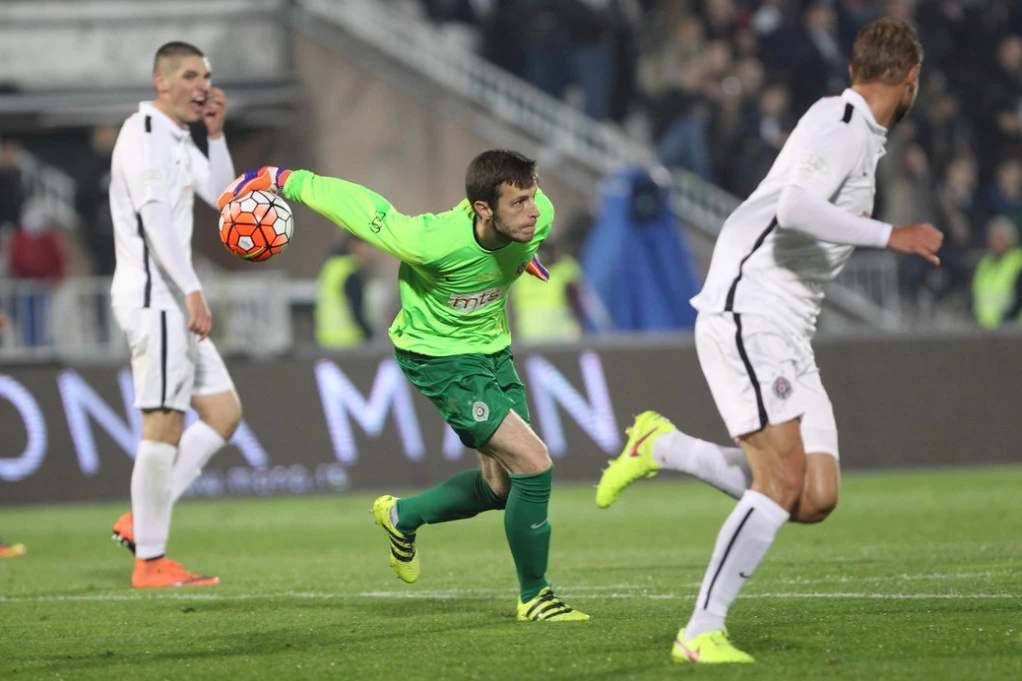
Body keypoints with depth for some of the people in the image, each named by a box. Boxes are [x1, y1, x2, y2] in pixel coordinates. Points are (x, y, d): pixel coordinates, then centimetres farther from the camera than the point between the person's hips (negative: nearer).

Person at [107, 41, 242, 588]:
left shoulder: (178, 139, 19)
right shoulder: (143, 133, -11)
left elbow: (221, 195, 22)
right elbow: (154, 215, -20)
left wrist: (215, 134, 9)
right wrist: (193, 291, -25)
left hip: (172, 300, 10)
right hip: (152, 295, -10)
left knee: (223, 412, 8)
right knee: (164, 425, -10)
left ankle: (140, 521, 8)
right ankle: (150, 561, -6)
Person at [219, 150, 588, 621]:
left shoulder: (537, 216, -22)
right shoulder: (434, 242, -37)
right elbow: (356, 203, -25)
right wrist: (282, 180, -13)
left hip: (492, 348, 7)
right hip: (440, 357, -7)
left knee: (501, 487, 15)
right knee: (534, 463, -18)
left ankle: (402, 516, 42)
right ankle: (533, 596, 0)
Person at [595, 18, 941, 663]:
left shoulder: (858, 132, 18)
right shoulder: (843, 127, -13)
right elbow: (794, 207, -29)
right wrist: (890, 235, -27)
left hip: (787, 337, 9)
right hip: (746, 316, -9)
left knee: (816, 499, -3)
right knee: (783, 481, -19)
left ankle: (663, 447, 14)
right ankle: (702, 634, -14)